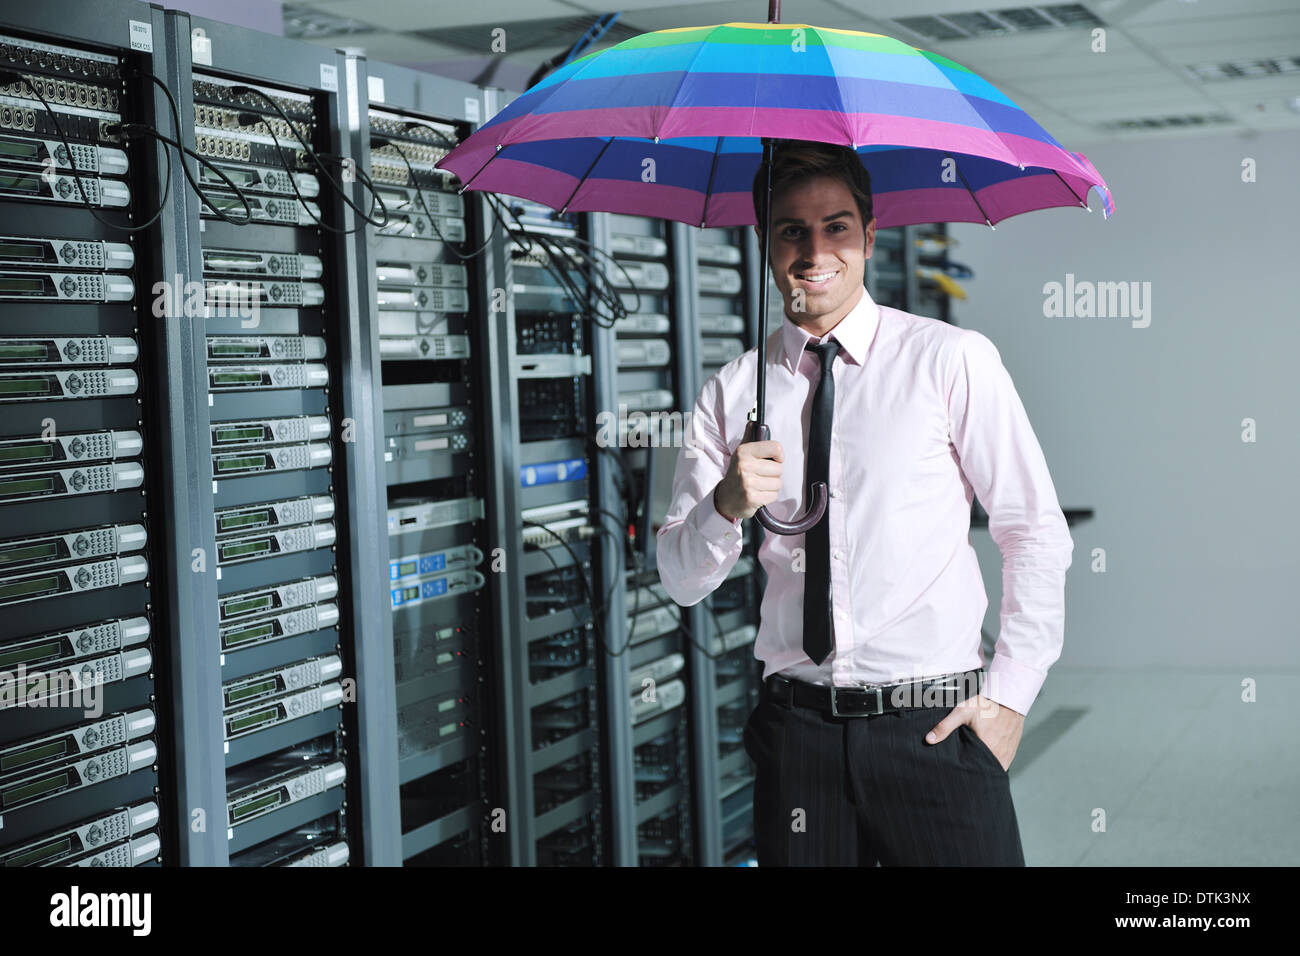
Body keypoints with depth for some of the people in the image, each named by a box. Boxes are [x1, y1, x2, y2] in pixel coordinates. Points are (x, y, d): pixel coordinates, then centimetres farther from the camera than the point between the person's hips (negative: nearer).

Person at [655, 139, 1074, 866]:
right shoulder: (733, 392, 5)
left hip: (936, 725, -2)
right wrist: (726, 505, -14)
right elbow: (682, 581, 5)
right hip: (798, 724, 3)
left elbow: (1037, 533, -1)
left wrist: (1011, 694, -5)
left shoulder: (952, 361, -3)